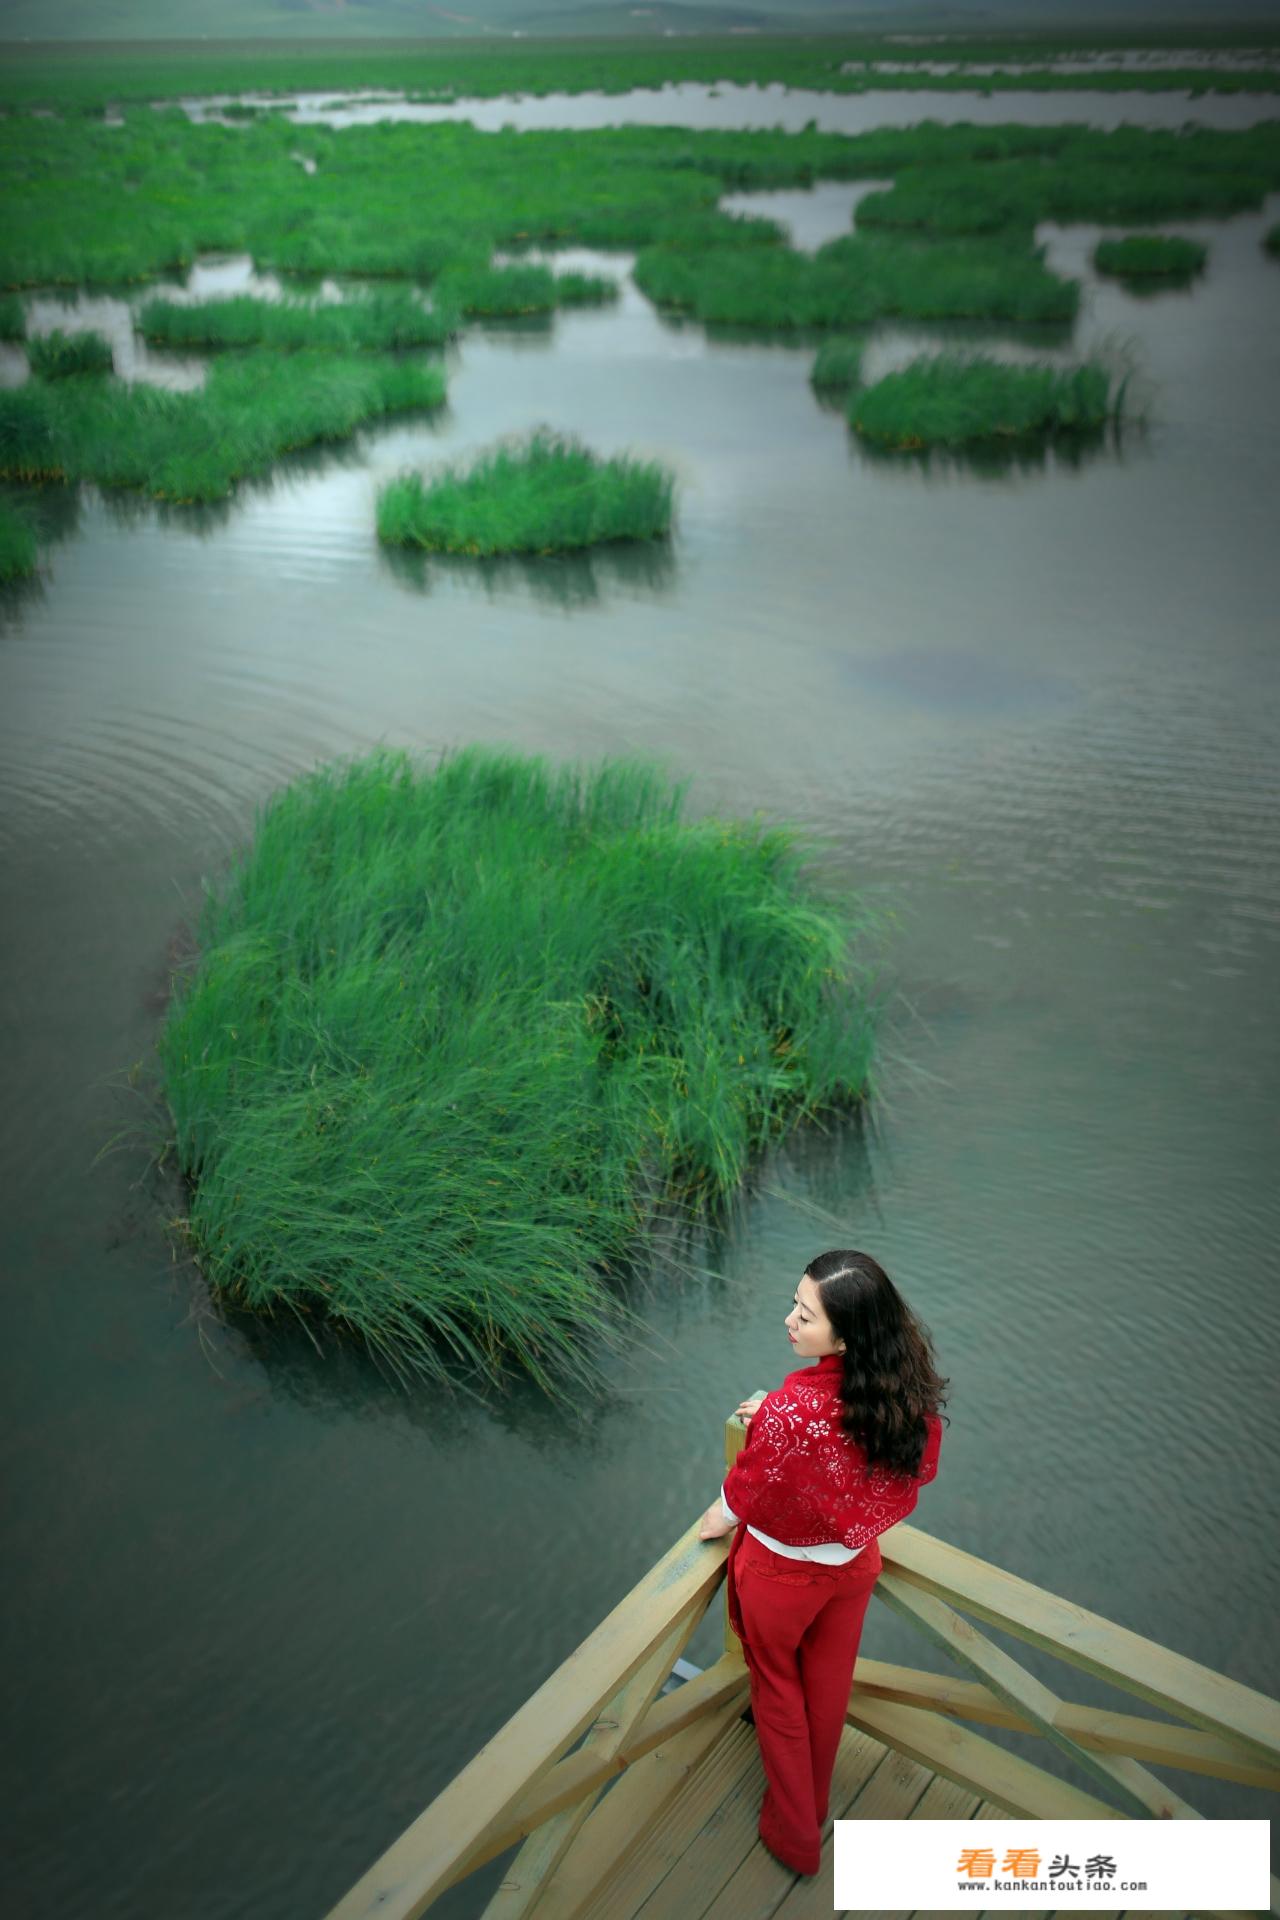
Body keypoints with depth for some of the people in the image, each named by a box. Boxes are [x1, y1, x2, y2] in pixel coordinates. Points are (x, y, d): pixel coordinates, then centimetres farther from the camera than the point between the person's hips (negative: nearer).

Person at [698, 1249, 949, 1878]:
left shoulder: (790, 1409, -40)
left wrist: (720, 1519, 3)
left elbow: (745, 1495, -20)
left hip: (783, 1572, -4)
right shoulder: (909, 1393, -24)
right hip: (855, 1564, 4)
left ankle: (794, 1835, 43)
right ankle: (814, 1803, 54)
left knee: (778, 1686, 24)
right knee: (828, 1688, 29)